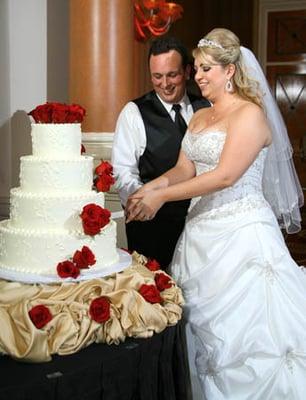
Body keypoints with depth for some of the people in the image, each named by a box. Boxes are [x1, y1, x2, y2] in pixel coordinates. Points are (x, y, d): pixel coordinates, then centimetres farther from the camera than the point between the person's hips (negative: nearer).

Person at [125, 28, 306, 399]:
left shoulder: (250, 114, -9)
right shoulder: (199, 117, 15)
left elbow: (225, 176, -19)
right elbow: (184, 169, 9)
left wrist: (162, 196, -18)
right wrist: (149, 188, -11)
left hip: (241, 231, -7)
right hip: (203, 227, 7)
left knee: (241, 327, -3)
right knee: (200, 323, 9)